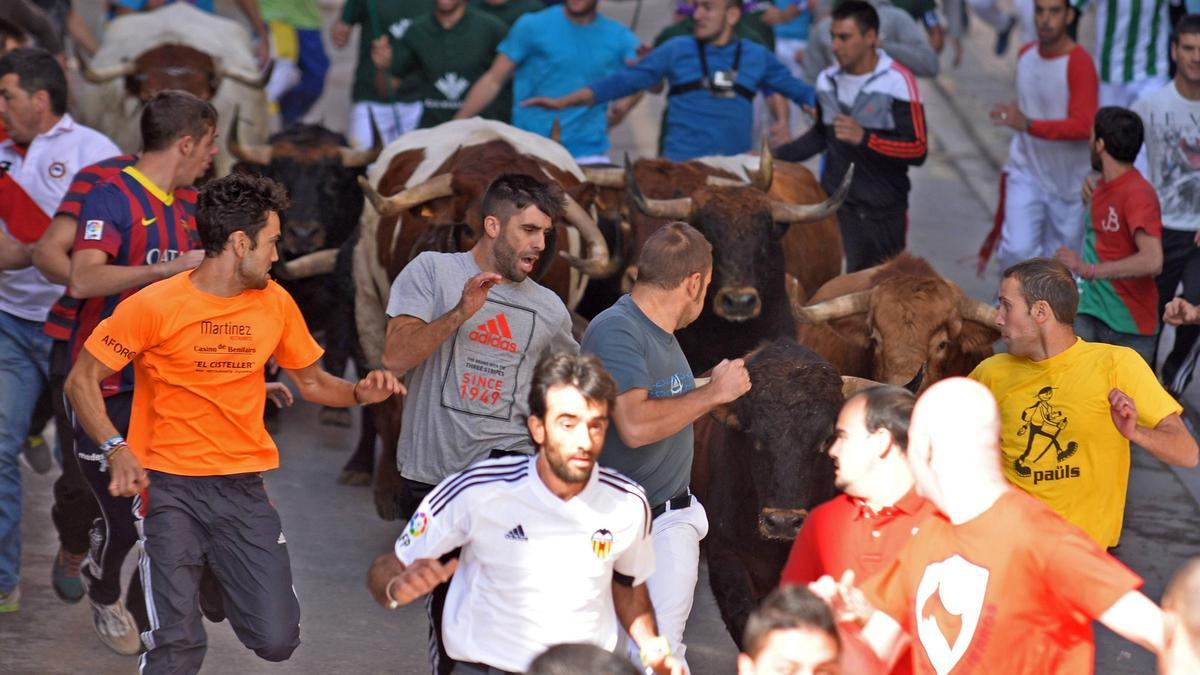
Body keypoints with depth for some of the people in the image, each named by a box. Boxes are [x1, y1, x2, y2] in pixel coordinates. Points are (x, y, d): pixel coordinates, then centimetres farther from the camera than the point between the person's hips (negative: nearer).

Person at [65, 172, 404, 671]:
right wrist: (116, 448, -20)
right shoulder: (155, 306, -9)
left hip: (244, 488, 4)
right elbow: (82, 381, -5)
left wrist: (358, 393, -4)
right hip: (170, 485, -4)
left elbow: (311, 381, 17)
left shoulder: (275, 303, 5)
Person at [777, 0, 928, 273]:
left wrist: (864, 138, -29)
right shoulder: (828, 80, 7)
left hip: (883, 211, -4)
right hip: (833, 204, 4)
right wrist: (774, 156, 14)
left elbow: (917, 150, -17)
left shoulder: (897, 81, -12)